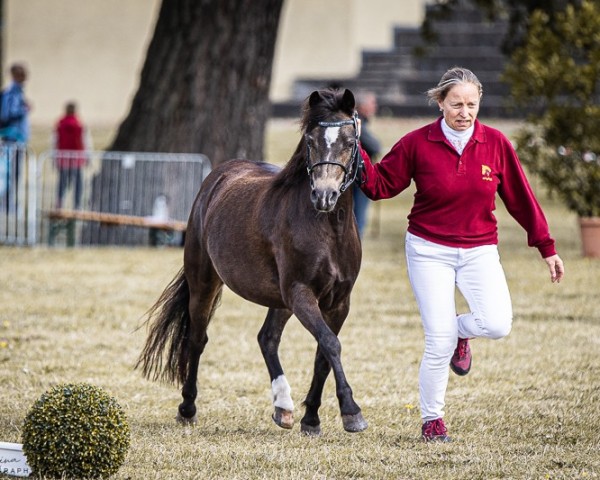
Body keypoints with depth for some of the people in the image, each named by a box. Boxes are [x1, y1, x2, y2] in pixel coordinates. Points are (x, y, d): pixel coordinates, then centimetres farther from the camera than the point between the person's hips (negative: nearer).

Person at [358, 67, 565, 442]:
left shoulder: (496, 144, -2)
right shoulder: (417, 144, -6)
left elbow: (521, 198, 5)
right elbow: (381, 186, 0)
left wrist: (546, 247, 7)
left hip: (479, 250, 2)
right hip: (430, 251, -2)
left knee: (498, 324, -21)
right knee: (439, 345, -7)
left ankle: (459, 330, 15)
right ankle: (432, 420, 14)